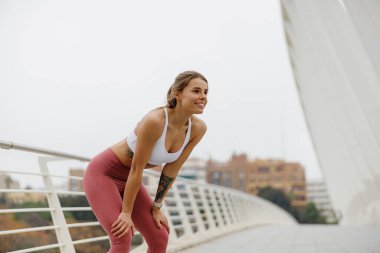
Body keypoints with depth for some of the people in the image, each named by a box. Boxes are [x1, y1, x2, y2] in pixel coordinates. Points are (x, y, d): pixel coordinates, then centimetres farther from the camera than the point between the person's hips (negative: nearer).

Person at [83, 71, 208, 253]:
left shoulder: (198, 128, -12)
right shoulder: (155, 120, -33)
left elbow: (172, 170, -3)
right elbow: (137, 169, -25)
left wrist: (156, 207, 1)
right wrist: (126, 212, -17)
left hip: (127, 178, 7)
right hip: (102, 173, -7)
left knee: (160, 238, 2)